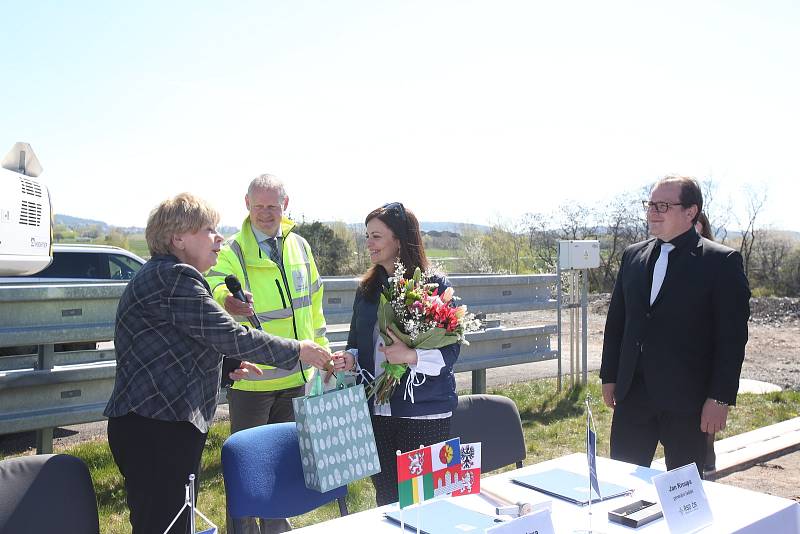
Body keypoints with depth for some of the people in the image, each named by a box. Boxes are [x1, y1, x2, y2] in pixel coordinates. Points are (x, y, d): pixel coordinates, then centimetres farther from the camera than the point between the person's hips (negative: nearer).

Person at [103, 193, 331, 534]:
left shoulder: (162, 275, 20)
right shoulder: (173, 277, -15)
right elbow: (230, 336, -19)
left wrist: (226, 368, 20)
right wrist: (297, 350, -10)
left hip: (159, 423, 11)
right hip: (156, 429, -11)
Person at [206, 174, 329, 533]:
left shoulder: (300, 246, 6)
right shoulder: (231, 251, -10)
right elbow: (212, 286, -31)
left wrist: (320, 349, 15)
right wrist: (225, 301, -53)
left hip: (296, 375, 5)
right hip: (250, 378, -5)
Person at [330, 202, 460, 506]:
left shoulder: (435, 286, -8)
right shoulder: (368, 289, 9)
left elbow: (451, 350, -10)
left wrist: (411, 356, -26)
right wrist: (349, 359, -6)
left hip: (424, 413, -5)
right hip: (377, 409, 5)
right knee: (385, 496, 13)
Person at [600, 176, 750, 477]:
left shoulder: (722, 262, -7)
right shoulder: (632, 255, 8)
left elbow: (732, 337, -9)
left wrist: (721, 398, -12)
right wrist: (609, 376, 10)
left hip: (687, 400, -4)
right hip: (633, 395, 4)